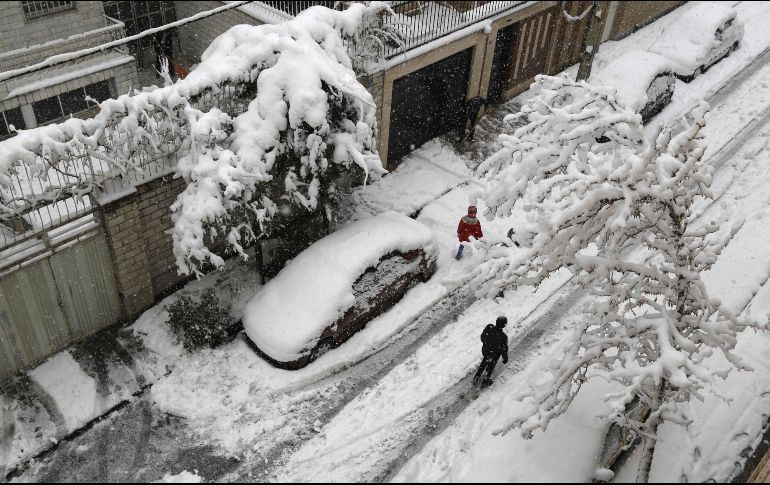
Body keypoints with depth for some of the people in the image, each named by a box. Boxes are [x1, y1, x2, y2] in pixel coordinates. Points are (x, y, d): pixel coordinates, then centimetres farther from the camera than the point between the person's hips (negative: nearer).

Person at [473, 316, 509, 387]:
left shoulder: (489, 328, -26)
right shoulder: (503, 337, -37)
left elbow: (482, 336, -6)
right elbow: (504, 349, -21)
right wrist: (505, 358, -2)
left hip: (484, 350, 3)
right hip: (494, 355, -3)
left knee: (484, 363, 33)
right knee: (491, 365, 26)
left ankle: (476, 377, 46)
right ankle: (486, 381, 48)